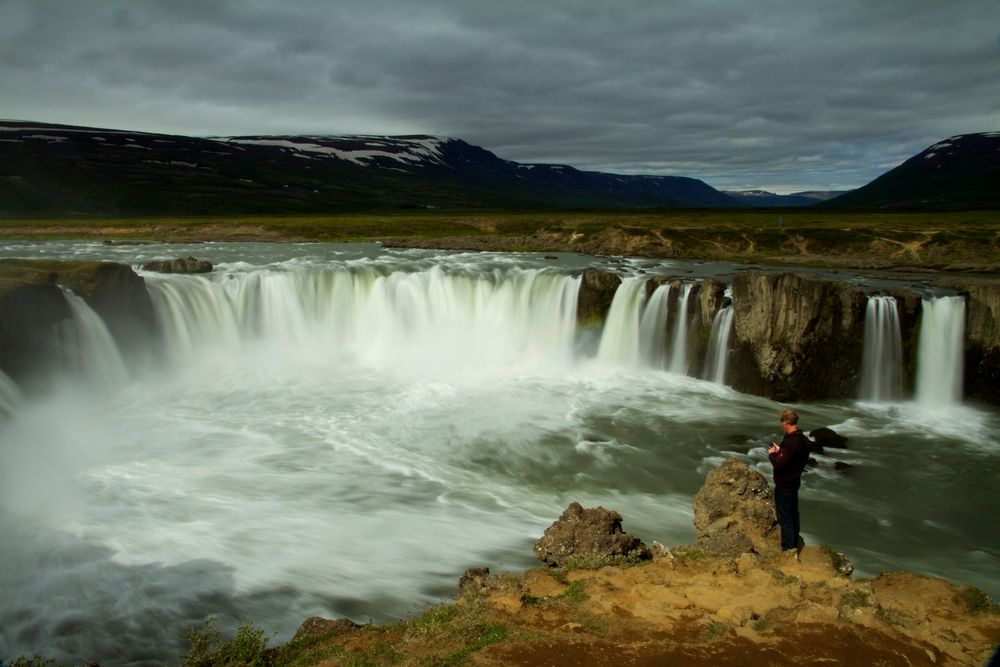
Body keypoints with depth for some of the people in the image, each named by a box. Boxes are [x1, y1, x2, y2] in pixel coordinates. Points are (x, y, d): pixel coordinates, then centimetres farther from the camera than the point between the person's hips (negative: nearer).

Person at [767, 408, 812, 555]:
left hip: (784, 485, -9)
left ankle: (789, 547, 7)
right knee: (793, 513, 23)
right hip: (795, 481, 9)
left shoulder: (790, 442, -29)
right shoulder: (803, 439, 1)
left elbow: (779, 464, -29)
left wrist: (772, 454, -9)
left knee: (784, 516, 1)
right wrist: (780, 451, 7)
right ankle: (795, 541, 39)